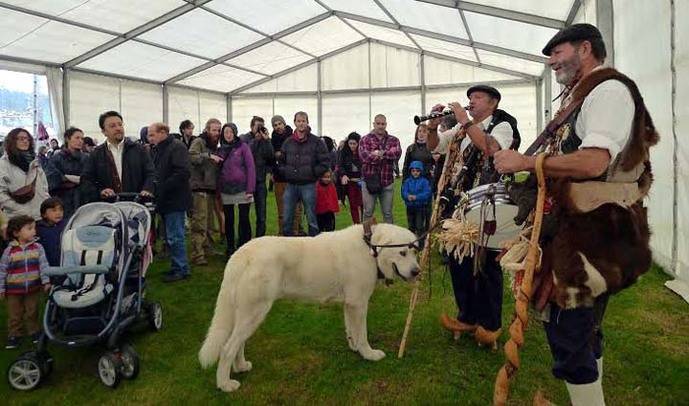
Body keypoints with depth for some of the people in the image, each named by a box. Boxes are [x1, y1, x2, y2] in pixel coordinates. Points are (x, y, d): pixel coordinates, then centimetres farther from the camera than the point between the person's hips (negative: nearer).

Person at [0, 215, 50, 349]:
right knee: (14, 315, 11)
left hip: (33, 288, 1)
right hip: (14, 289, -1)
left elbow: (43, 265, -7)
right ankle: (14, 335, 25)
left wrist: (46, 281, -15)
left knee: (32, 312, 14)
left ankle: (34, 331, 30)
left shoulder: (37, 247, -7)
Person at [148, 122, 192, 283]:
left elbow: (184, 172, -23)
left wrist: (163, 188, -21)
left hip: (175, 201, -9)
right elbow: (153, 173, 23)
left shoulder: (176, 147, -12)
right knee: (171, 237, 15)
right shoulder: (155, 150, 16)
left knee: (175, 237, -5)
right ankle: (176, 266, 25)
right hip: (165, 201, 9)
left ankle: (181, 269, 6)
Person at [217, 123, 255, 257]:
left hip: (242, 189, -4)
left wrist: (250, 189, -12)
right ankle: (230, 248, 18)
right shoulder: (221, 150, 11)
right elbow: (218, 171, 12)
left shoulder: (243, 147, -2)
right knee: (228, 220, 8)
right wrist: (218, 191, 5)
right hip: (226, 191, 4)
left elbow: (250, 168, -7)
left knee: (244, 219, -1)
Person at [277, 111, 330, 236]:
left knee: (311, 218, 4)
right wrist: (285, 172, 5)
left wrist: (313, 173, -7)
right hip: (291, 185, 4)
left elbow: (325, 161, -3)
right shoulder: (288, 142, 10)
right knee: (287, 219, 8)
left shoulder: (316, 141, -2)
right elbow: (281, 161, 21)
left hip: (308, 185, -4)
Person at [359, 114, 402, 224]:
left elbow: (397, 153, -10)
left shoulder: (393, 140, 10)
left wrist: (380, 153, -17)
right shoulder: (365, 139, 3)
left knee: (388, 213, 10)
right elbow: (364, 155, -15)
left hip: (387, 182, 2)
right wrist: (387, 156, -10)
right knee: (368, 213, 5)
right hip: (370, 181, -2)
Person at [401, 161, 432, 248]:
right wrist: (408, 196, -28)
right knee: (411, 226, 16)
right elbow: (404, 192, -5)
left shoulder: (424, 181, -7)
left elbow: (427, 193, -16)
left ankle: (421, 243, 5)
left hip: (421, 207, -4)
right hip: (410, 207, 4)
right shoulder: (407, 181, 3)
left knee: (419, 226, -4)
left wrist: (416, 197, -27)